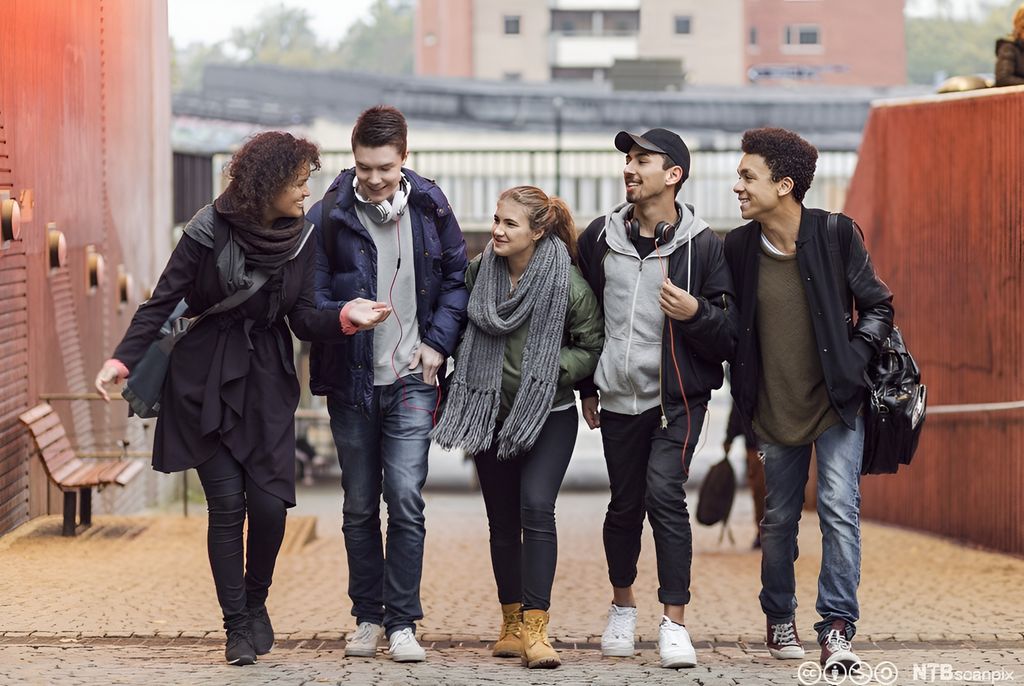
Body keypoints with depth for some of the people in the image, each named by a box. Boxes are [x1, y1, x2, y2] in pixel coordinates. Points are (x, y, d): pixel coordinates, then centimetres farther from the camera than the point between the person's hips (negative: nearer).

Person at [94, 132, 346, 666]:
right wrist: (123, 359, -15)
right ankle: (237, 626, 7)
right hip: (205, 381, -3)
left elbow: (304, 320, 2)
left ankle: (255, 601, 19)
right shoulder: (208, 233, -10)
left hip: (266, 383, 3)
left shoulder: (300, 238, 1)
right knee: (227, 504, -7)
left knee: (269, 503, -8)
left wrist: (344, 319, -18)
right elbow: (163, 301, -6)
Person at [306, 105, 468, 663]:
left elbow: (457, 278, 11)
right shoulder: (328, 216, -4)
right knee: (359, 506, 9)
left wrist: (438, 342, 0)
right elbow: (311, 298, -2)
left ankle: (402, 622, -1)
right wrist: (344, 315, -24)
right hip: (350, 382, 1)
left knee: (405, 500, -9)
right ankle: (367, 617, 21)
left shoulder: (430, 209, 1)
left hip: (411, 380, 0)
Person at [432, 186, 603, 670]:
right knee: (502, 523, 8)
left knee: (536, 508, -19)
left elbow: (592, 347, -2)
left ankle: (534, 628, -20)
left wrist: (550, 369, -15)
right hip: (491, 414, 4)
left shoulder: (568, 284, -11)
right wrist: (463, 378, 8)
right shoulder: (479, 272, 0)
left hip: (548, 416, -4)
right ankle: (512, 625, 20)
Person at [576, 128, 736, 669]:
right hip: (619, 397, 3)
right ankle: (622, 606, 34)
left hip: (678, 398, -3)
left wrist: (696, 313, -24)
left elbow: (730, 336, -5)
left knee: (664, 493, -17)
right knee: (625, 503, 11)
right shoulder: (599, 238, 4)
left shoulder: (702, 245, -6)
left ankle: (674, 623, -12)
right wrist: (587, 388, 17)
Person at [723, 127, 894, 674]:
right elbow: (728, 323, 10)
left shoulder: (836, 235, -11)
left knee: (839, 510, -11)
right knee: (778, 518, 11)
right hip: (775, 409, 3)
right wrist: (742, 387, 3)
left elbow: (877, 307, -2)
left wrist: (850, 365, -12)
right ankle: (779, 619, 29)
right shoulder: (739, 247, -3)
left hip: (835, 404, -3)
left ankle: (837, 629, -5)